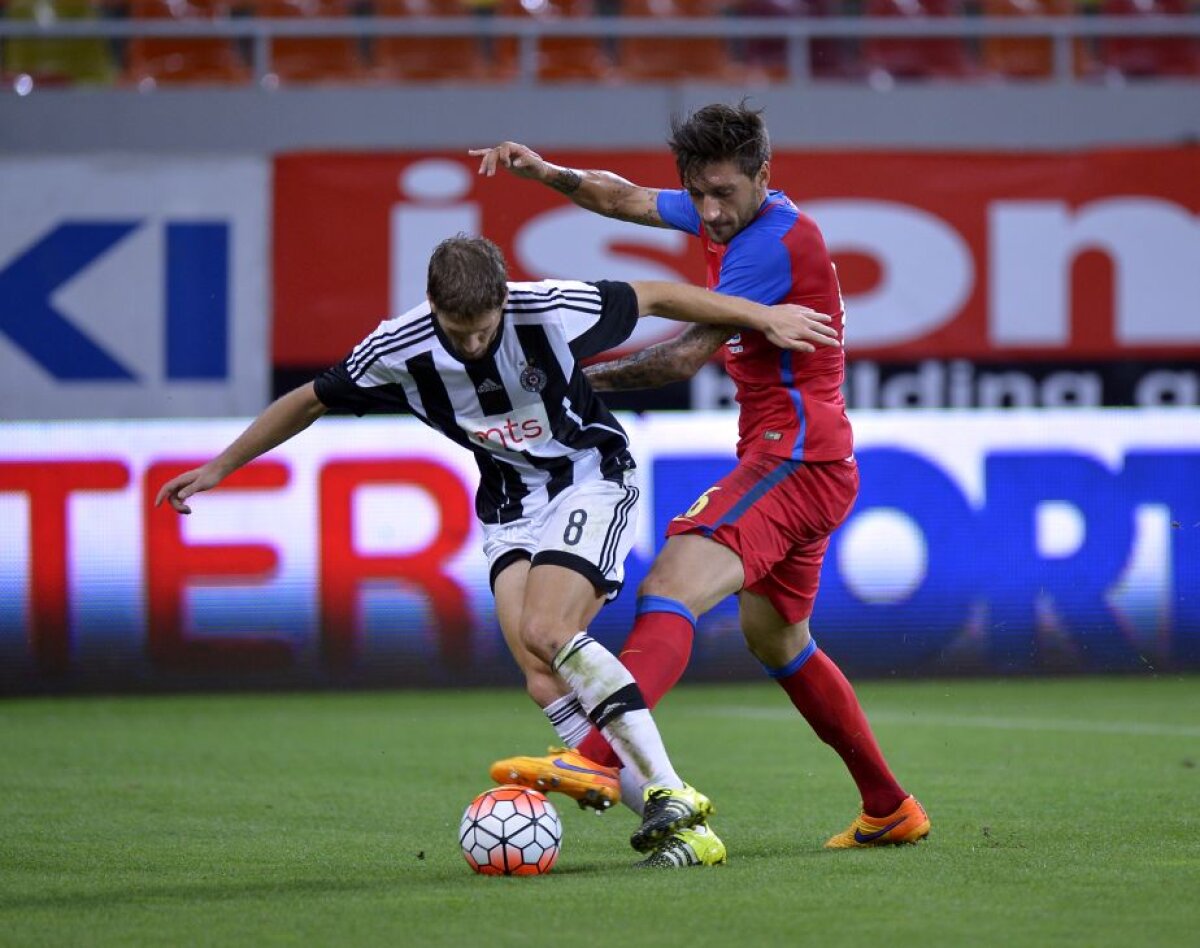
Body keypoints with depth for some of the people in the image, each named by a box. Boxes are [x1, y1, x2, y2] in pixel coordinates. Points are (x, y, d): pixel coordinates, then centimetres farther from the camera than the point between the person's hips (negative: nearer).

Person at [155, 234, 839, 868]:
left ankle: (675, 800, -26)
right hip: (509, 502, 4)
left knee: (545, 632, -26)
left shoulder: (550, 312, -24)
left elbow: (656, 297, -9)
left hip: (591, 477, -4)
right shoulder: (398, 351, -16)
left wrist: (764, 316, -3)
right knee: (546, 682, -15)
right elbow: (311, 401, 1)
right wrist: (218, 468, 5)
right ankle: (670, 814, -12)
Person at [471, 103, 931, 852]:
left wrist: (591, 379, -7)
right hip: (790, 459, 11)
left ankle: (599, 759, -49)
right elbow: (630, 201, 19)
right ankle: (891, 810, 31)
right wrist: (548, 174, 1)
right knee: (775, 638, 22)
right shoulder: (736, 215, 11)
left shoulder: (775, 240, -17)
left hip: (796, 455, -11)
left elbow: (687, 357, -17)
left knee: (672, 586, -28)